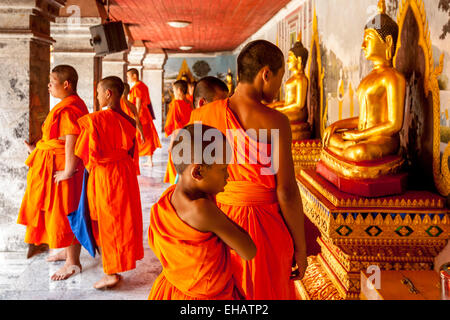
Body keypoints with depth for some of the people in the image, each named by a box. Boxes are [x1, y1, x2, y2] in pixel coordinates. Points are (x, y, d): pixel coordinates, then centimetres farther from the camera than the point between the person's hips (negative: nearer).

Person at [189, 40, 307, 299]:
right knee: (264, 294, 17)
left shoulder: (201, 116, -4)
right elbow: (287, 192, -14)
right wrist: (300, 248, -3)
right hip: (263, 227, -3)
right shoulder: (275, 122, -15)